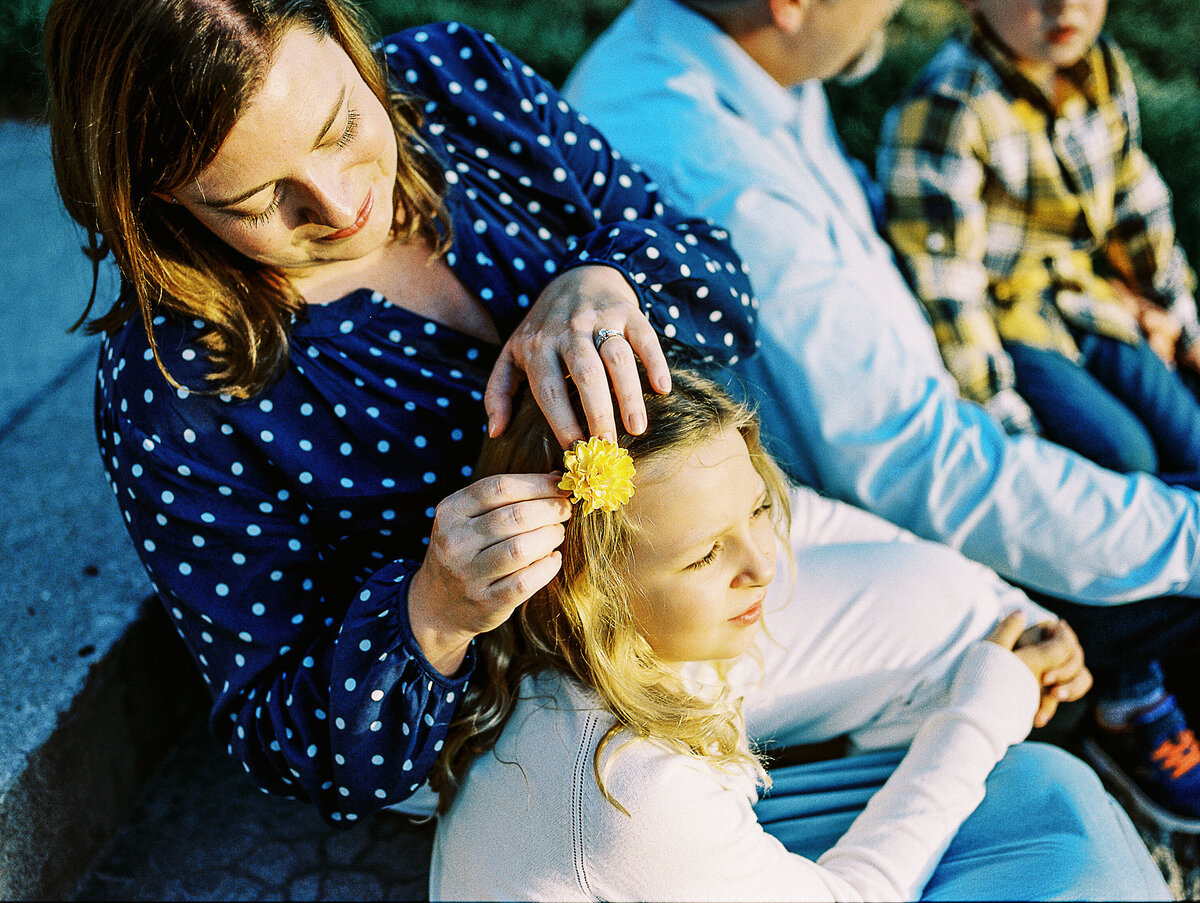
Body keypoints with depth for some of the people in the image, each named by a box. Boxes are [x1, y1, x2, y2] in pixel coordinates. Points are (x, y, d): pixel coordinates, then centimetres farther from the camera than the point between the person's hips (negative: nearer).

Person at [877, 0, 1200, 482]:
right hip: (999, 323, -7)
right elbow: (943, 279, -23)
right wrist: (1004, 415, -20)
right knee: (1123, 453, -19)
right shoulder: (947, 106, -24)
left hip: (1084, 301, 7)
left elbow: (1137, 205, 13)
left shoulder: (1104, 67, -1)